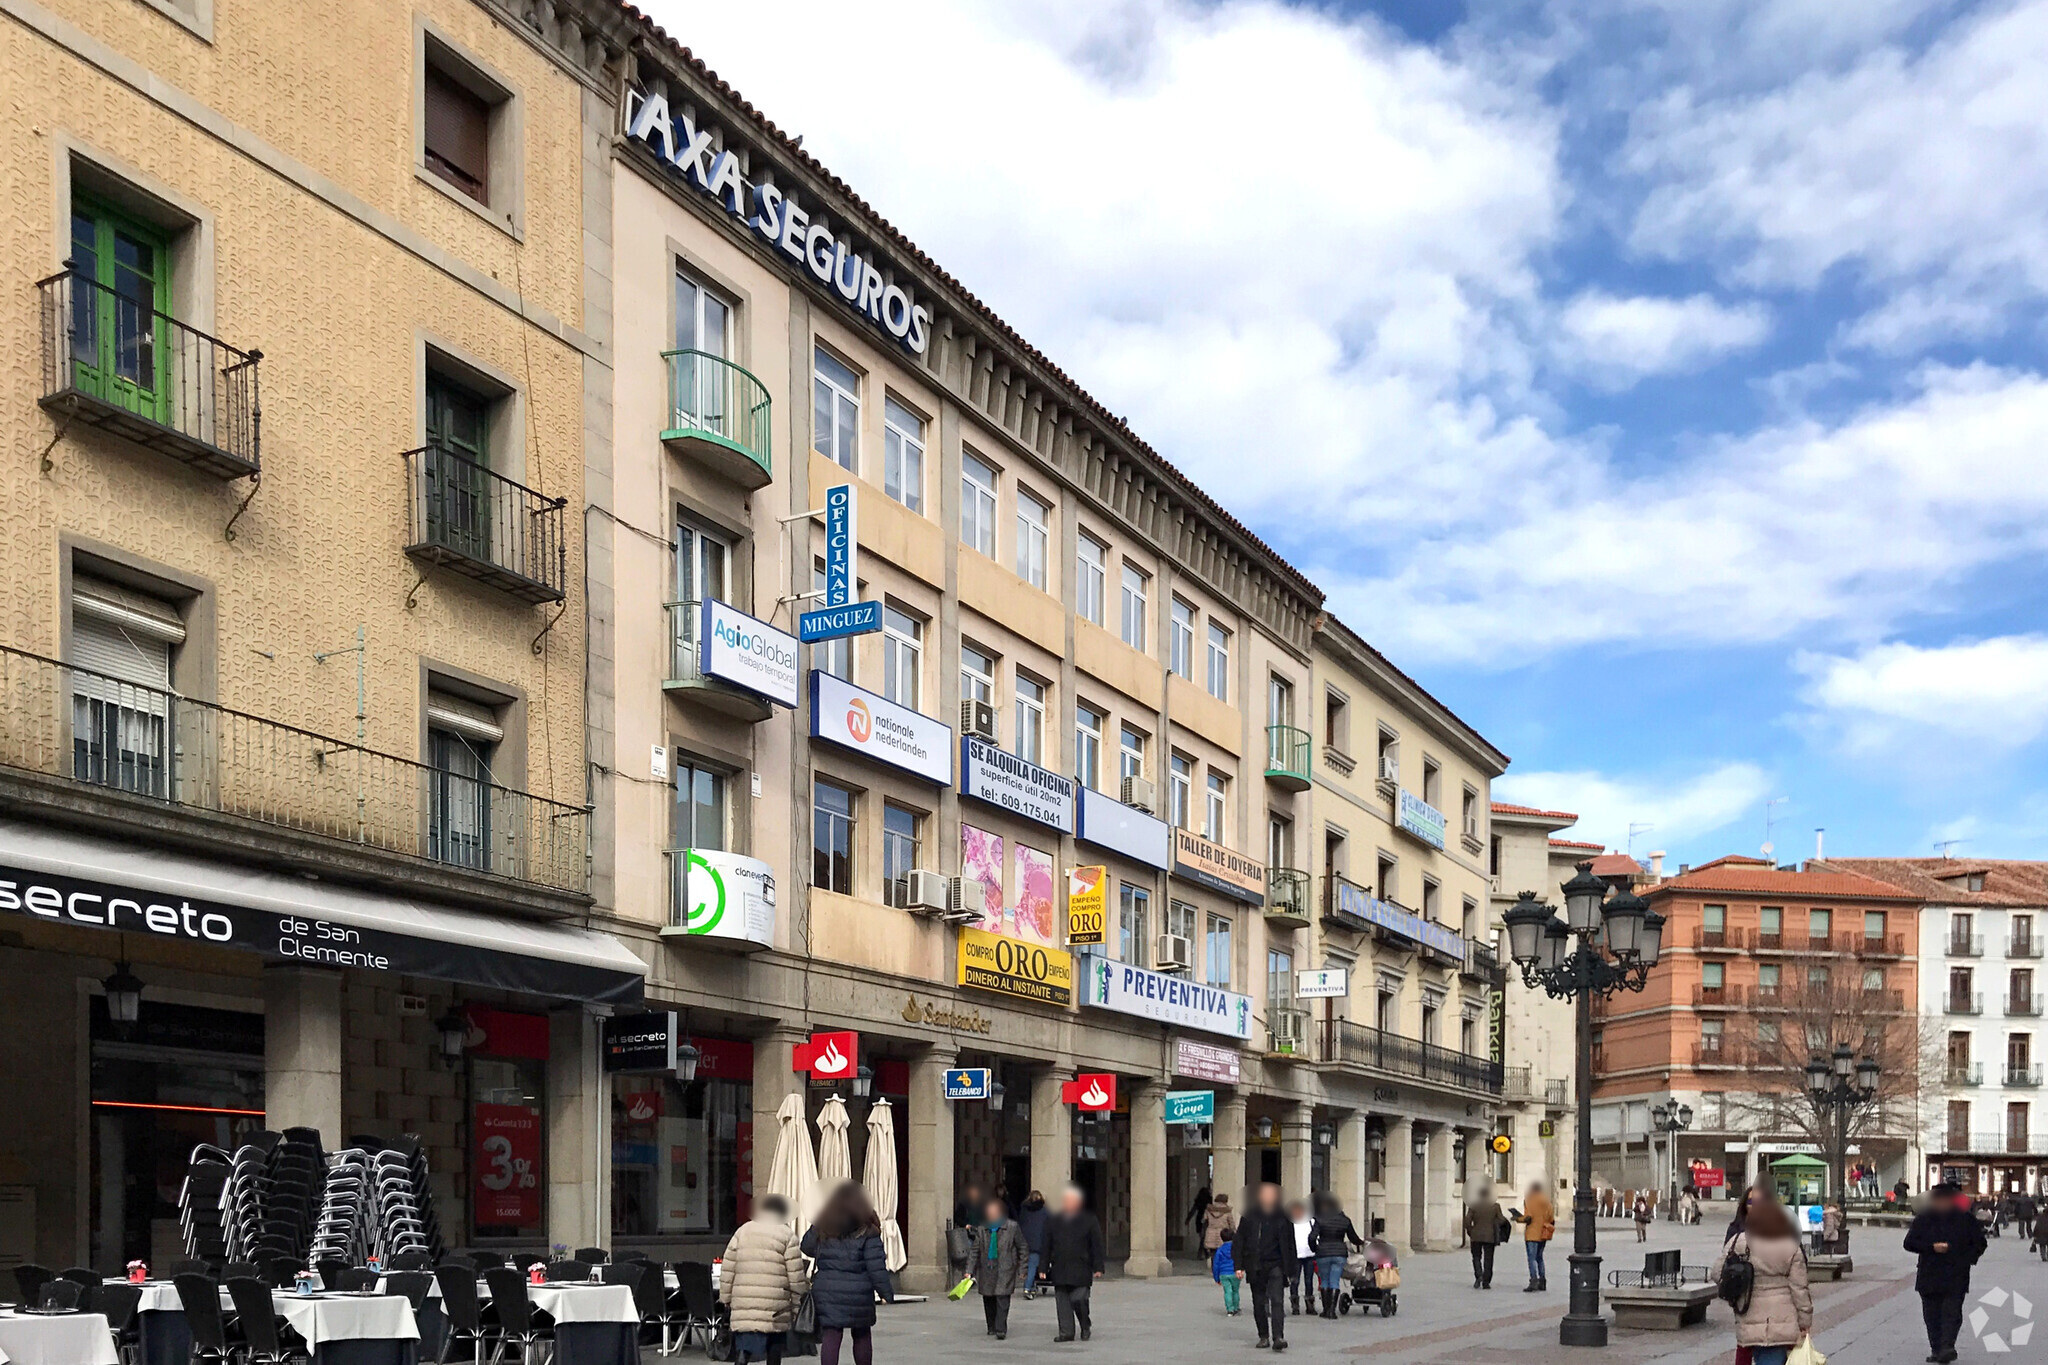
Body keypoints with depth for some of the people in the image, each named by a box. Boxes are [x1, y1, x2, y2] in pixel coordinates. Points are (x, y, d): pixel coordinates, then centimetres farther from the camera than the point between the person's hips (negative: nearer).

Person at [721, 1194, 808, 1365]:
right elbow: (796, 1276, -3)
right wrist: (798, 1306, 5)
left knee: (744, 1351, 0)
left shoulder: (742, 1231, 10)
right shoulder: (787, 1236, 0)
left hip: (743, 1305, 2)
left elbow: (728, 1269, 8)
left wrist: (726, 1297, 15)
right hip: (776, 1308, -2)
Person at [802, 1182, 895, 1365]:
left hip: (827, 1293, 1)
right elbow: (876, 1267, -8)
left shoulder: (821, 1230, 1)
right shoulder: (867, 1233, -6)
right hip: (859, 1295, -1)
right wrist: (887, 1292, -2)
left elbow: (806, 1247, 17)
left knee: (830, 1337, 1)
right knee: (862, 1336, 15)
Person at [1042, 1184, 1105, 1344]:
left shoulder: (1089, 1221, 3)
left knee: (1078, 1299, -10)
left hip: (1081, 1270, -3)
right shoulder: (1053, 1221, 10)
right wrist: (1044, 1268, 7)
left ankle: (1086, 1326, 14)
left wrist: (1097, 1268, -2)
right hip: (1059, 1270, 3)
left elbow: (1096, 1245, 3)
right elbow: (1047, 1246, 12)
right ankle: (1066, 1332, 10)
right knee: (1062, 1301, 3)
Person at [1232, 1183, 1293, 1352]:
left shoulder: (1283, 1219, 2)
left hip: (1275, 1266, -2)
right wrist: (1238, 1266, -2)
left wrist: (1290, 1271, 3)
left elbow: (1289, 1246, 7)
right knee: (1259, 1303, 8)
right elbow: (1239, 1241, 5)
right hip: (1255, 1267, 2)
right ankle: (1264, 1336, 20)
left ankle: (1278, 1337, -20)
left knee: (1277, 1301, -14)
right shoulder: (1249, 1217, 2)